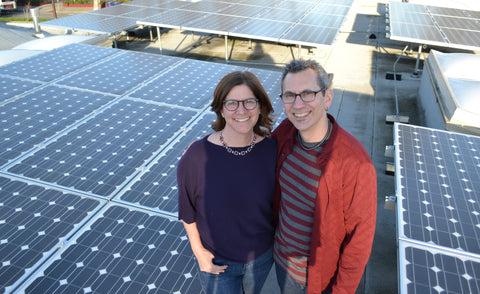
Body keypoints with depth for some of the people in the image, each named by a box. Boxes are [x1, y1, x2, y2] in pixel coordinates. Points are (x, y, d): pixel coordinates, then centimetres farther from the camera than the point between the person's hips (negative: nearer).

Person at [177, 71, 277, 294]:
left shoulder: (272, 149, -18)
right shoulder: (197, 155, -25)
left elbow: (278, 199, -3)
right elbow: (187, 210, -11)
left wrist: (277, 240, 1)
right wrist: (198, 251, -7)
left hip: (262, 255, 3)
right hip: (217, 260, -2)